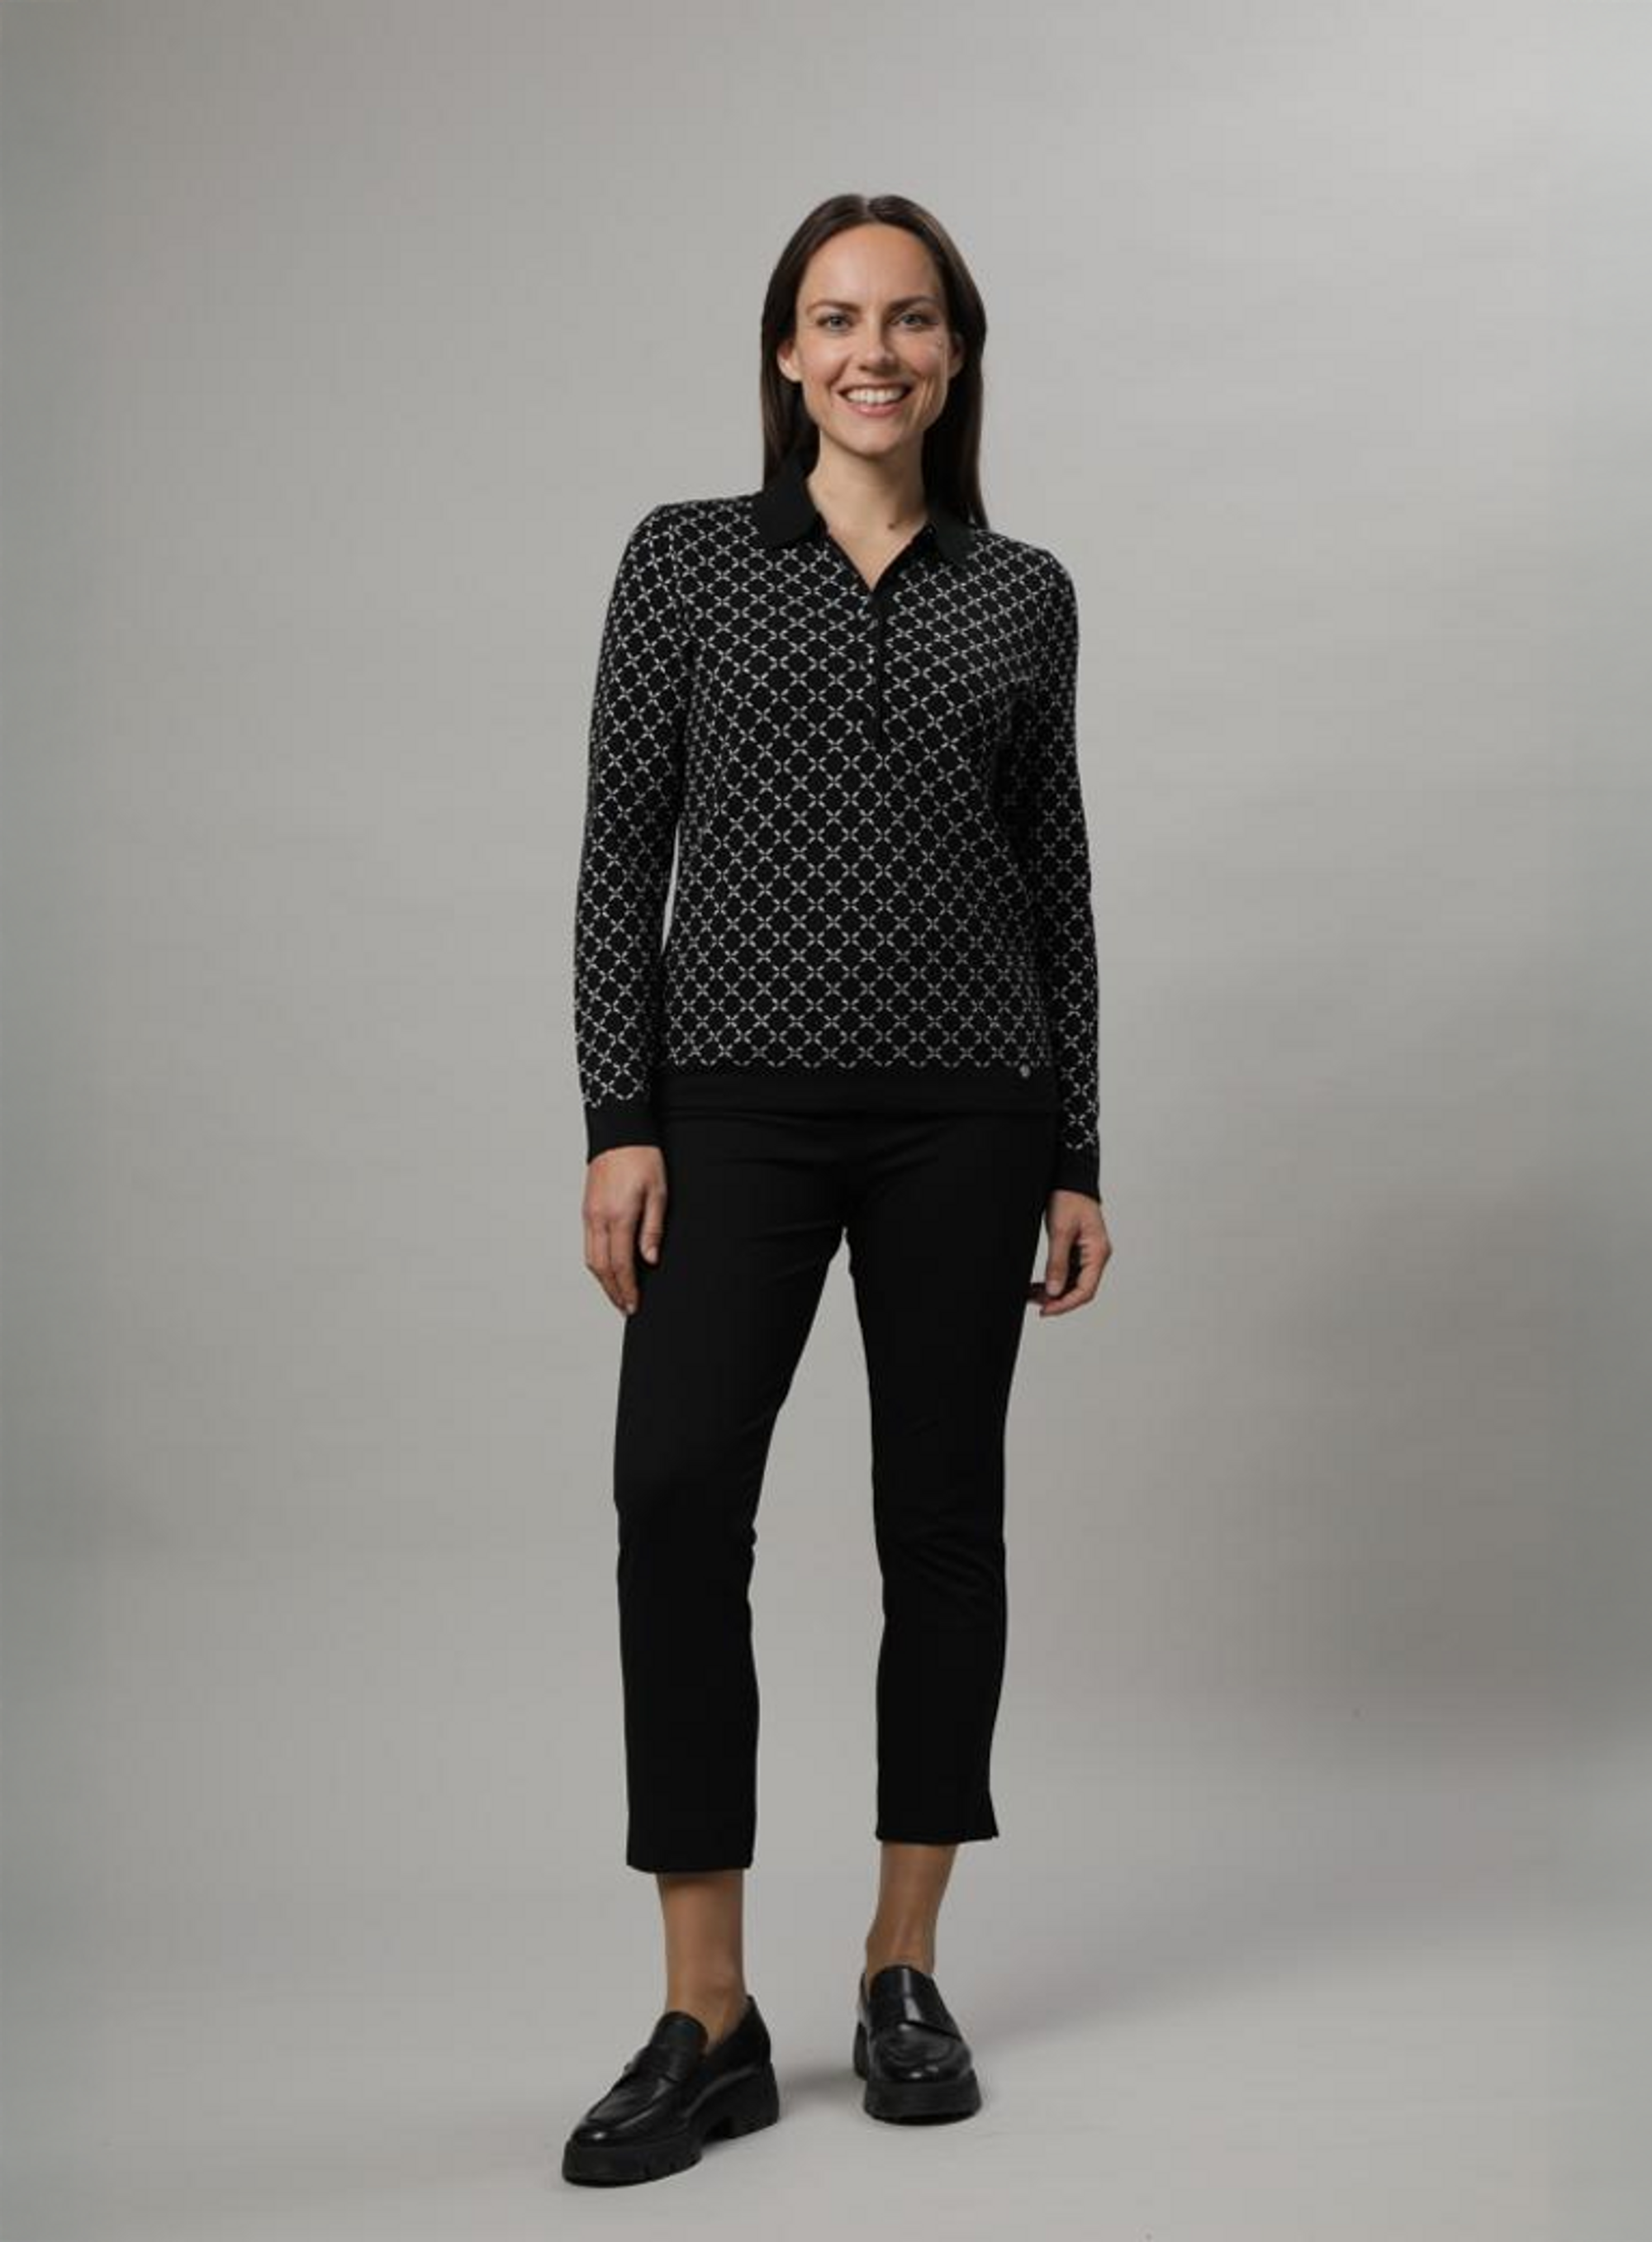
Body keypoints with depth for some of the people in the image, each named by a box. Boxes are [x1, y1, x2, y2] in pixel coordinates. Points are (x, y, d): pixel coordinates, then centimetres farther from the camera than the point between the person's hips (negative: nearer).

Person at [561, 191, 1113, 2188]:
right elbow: (623, 846, 1)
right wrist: (619, 1121, -8)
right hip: (739, 1099, -2)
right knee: (676, 1496, -16)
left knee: (941, 1515, 5)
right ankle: (708, 2023, -7)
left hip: (963, 1110, 2)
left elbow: (1054, 881, 10)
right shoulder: (687, 558, 4)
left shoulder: (1024, 595, 9)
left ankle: (904, 1973, 20)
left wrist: (1076, 1159, 7)